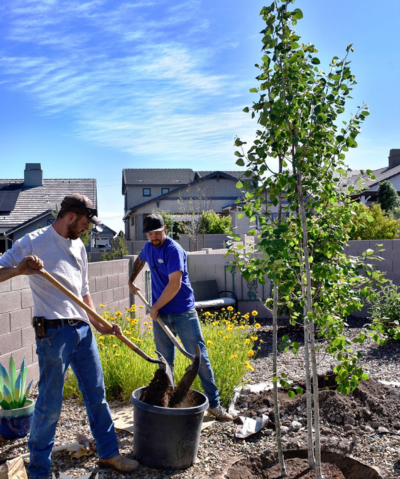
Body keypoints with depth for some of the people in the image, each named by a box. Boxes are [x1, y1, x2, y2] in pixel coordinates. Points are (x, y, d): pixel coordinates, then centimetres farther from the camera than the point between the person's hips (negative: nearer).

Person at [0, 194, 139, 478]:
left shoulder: (79, 247, 14)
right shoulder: (34, 242, -7)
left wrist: (100, 325, 13)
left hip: (82, 330, 7)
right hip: (54, 331, -7)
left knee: (97, 395, 14)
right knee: (50, 404, 4)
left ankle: (109, 454, 30)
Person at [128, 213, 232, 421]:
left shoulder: (174, 250, -16)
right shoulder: (149, 247, 7)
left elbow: (174, 285, -22)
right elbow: (140, 260, 32)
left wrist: (155, 307, -13)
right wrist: (131, 281, 26)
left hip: (184, 313, -6)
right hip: (160, 314, 6)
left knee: (200, 358, -1)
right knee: (165, 362, 11)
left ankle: (214, 404, 9)